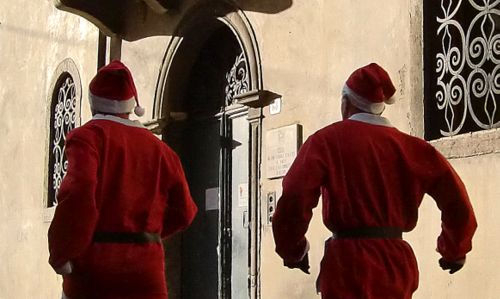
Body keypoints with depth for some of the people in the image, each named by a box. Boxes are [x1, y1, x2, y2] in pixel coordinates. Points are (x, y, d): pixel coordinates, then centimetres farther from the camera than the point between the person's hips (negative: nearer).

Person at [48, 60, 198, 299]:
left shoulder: (88, 136, -4)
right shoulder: (158, 147, 11)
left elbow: (78, 194, -21)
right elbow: (184, 212, 15)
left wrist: (61, 255, -12)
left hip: (94, 269, -3)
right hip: (146, 272, 3)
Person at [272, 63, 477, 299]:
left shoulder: (327, 140, -3)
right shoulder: (406, 144, 6)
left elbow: (294, 198, -15)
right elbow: (453, 193, 0)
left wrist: (293, 251, 0)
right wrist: (454, 251, 13)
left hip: (348, 260, -4)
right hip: (397, 263, 5)